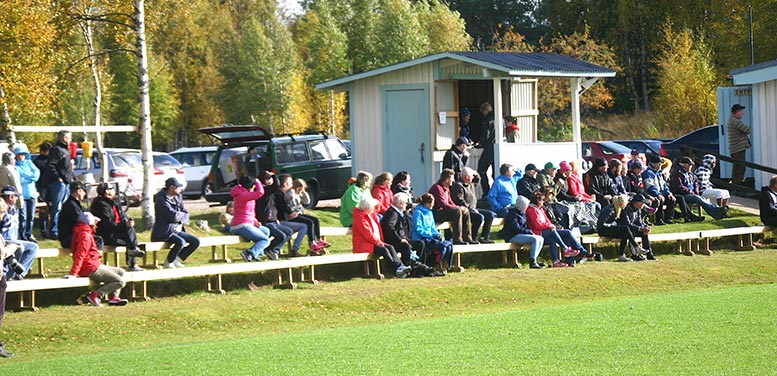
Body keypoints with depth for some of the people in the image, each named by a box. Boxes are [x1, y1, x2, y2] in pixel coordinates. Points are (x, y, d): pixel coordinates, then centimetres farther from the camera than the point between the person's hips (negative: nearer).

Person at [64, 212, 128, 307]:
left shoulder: (85, 234, 16)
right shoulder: (85, 235, -17)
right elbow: (79, 255, -26)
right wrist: (73, 274, -30)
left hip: (96, 266, 11)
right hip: (92, 269, -11)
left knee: (121, 272, 21)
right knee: (121, 282, -13)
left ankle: (114, 297, 6)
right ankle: (95, 295, -17)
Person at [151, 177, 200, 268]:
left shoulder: (178, 197, 10)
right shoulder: (161, 199, -16)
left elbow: (186, 215, 11)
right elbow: (174, 215, -25)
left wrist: (180, 221, -12)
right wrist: (183, 215, -4)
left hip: (176, 229, 8)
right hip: (163, 232, -8)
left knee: (196, 241, -3)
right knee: (180, 242, -32)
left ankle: (177, 259, 9)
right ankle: (168, 262, -7)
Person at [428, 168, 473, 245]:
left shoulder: (446, 188, 16)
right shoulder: (437, 188, -17)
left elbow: (450, 202, 17)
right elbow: (443, 204, -25)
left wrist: (460, 208, -2)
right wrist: (459, 207, -20)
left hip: (444, 211, 10)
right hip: (436, 214, -10)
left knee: (466, 212, 3)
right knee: (457, 211, -29)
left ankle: (467, 237, 2)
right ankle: (457, 239, -29)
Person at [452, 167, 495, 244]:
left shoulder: (470, 184, 15)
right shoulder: (458, 186, -14)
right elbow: (460, 201, -22)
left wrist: (475, 174, 15)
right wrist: (471, 208, -20)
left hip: (472, 209, 10)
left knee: (490, 214, 4)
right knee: (479, 217, -30)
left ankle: (484, 237, 3)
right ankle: (472, 239, -22)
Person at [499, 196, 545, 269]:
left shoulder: (522, 213, 17)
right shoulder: (512, 214, -12)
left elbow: (525, 226, 21)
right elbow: (516, 228, -18)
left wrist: (530, 231, -1)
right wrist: (529, 231, -14)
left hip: (521, 234, 10)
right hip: (513, 236, -10)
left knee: (541, 239, -1)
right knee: (535, 239, -25)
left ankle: (534, 260, -4)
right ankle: (532, 262, -27)